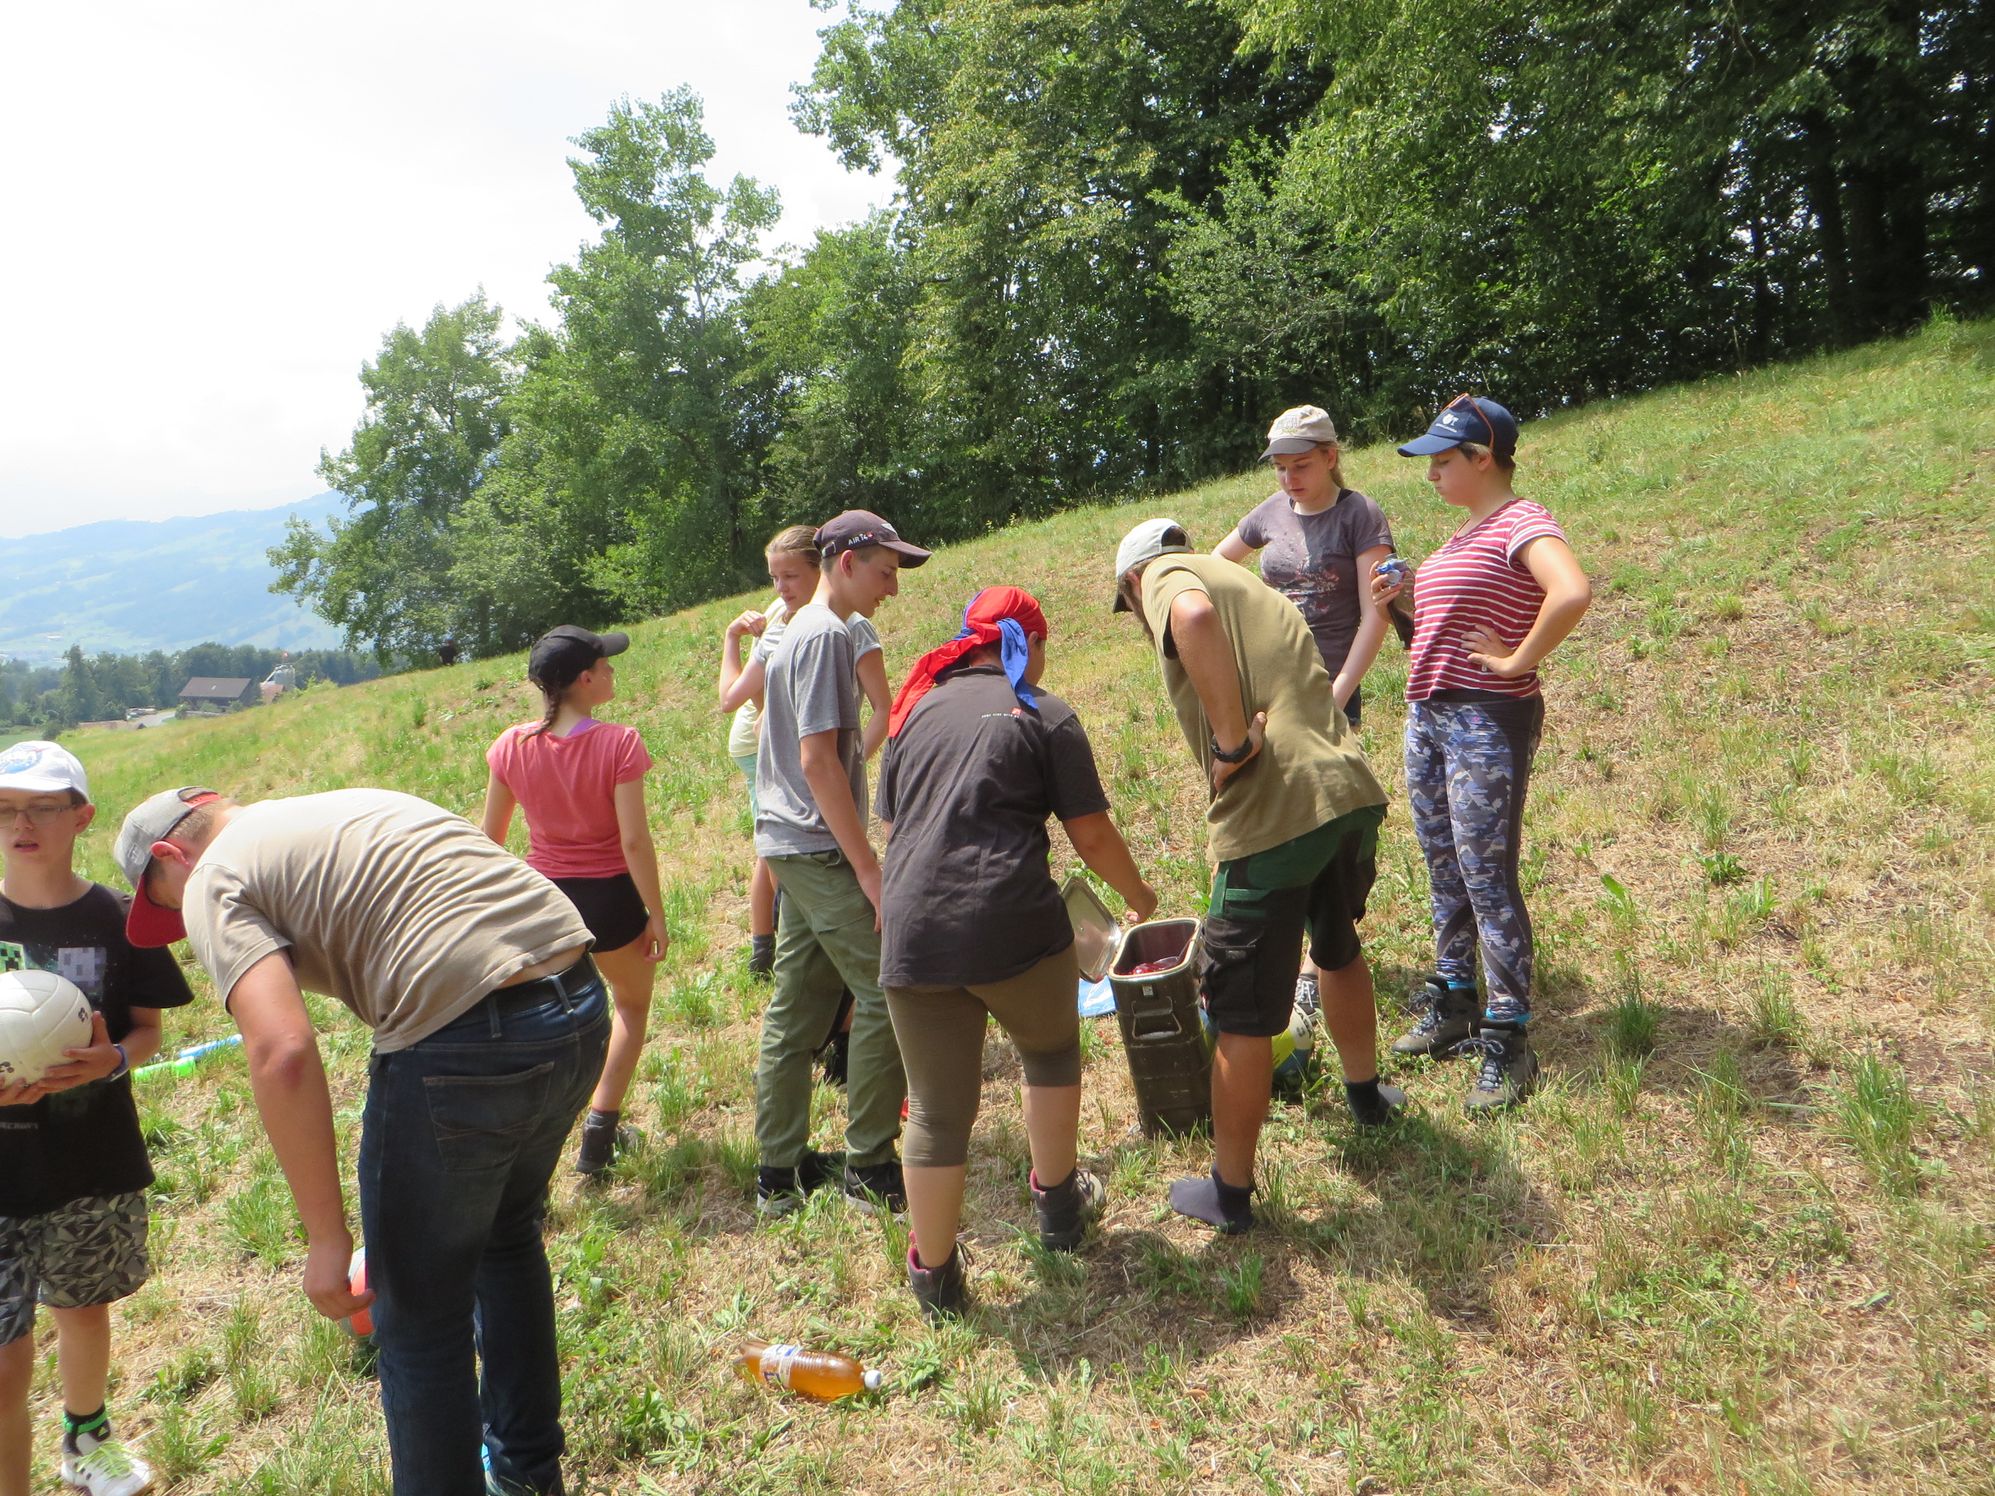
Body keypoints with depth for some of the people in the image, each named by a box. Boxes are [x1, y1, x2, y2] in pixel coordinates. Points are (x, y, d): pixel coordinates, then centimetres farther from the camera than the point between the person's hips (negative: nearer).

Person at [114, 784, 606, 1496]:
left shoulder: (217, 881, 3)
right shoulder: (350, 805, 26)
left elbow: (282, 1052, -13)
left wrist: (326, 1236, -7)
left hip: (465, 1043, -9)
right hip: (583, 1004, 9)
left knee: (420, 1318, 16)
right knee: (507, 1235, 33)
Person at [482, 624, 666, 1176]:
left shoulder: (512, 747, -6)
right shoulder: (618, 744, -19)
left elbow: (489, 839, 3)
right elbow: (634, 841, -19)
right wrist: (656, 916, -8)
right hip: (609, 900, -3)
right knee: (633, 1004, 24)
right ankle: (600, 1128, 22)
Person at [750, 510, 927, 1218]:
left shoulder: (796, 630, 17)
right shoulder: (826, 634, -13)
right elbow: (819, 760, -20)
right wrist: (868, 867, -18)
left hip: (792, 847, 10)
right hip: (821, 848, -10)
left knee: (796, 1009, 12)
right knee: (885, 993, -5)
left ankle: (779, 1171, 21)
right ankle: (869, 1166, 4)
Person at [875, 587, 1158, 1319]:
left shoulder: (916, 709, 15)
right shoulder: (1044, 714, 3)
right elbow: (1091, 832, 3)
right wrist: (1138, 893, 21)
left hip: (912, 933, 3)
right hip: (1013, 924, -3)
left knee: (937, 1112, 14)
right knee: (1050, 1052, 27)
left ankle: (935, 1275, 27)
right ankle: (1058, 1204, 40)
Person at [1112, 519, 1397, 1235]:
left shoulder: (1170, 574, 3)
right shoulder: (1258, 588, 28)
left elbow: (1195, 615, -24)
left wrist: (1232, 741, -18)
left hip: (1272, 814, -8)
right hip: (1353, 792, 8)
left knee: (1243, 1019, 7)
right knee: (1339, 951, 33)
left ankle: (1230, 1194, 23)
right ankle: (1366, 1095, 56)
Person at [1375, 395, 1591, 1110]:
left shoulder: (1520, 524, -13)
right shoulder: (1467, 531, 16)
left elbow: (1573, 593, -32)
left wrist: (1518, 663, -22)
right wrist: (1407, 597, 10)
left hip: (1487, 722, -10)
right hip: (1427, 716, 10)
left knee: (1487, 878, -5)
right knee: (1445, 873, 16)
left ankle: (1507, 1041, 6)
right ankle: (1451, 1005, 30)